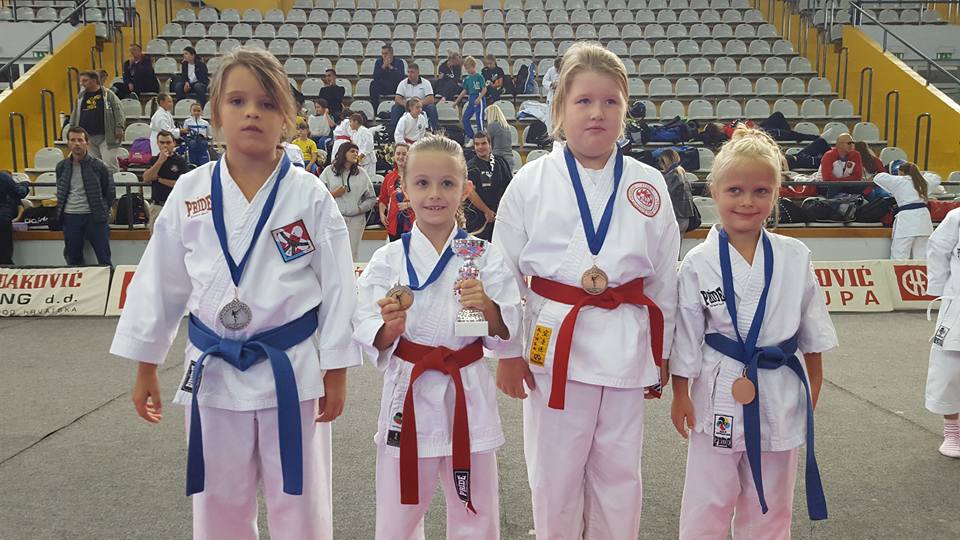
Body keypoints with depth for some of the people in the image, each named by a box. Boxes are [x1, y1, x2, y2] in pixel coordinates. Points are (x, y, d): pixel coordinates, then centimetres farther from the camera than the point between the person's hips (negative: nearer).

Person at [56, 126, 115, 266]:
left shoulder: (98, 166, -3)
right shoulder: (62, 167, 8)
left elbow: (110, 192, 3)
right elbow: (60, 192, 20)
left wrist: (102, 210, 2)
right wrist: (61, 210, 13)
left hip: (94, 217, -3)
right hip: (70, 217, 4)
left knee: (104, 260, -2)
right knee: (74, 261, 11)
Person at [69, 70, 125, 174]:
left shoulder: (108, 94, 0)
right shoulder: (80, 97, 14)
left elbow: (118, 110, -3)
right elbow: (74, 116, 20)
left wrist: (119, 127, -11)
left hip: (106, 137, -5)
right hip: (88, 137, 5)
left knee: (110, 164, -8)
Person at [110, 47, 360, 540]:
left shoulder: (309, 196, -8)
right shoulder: (189, 193, -2)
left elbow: (337, 287, -4)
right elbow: (160, 282, 6)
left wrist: (335, 373, -3)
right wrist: (146, 367, 9)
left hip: (291, 369, -2)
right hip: (213, 369, 3)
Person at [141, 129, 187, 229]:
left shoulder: (180, 161, -2)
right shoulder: (154, 160, 9)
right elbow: (146, 178, -6)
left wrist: (159, 179, -7)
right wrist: (160, 161, -12)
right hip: (156, 206, 4)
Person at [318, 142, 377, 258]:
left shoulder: (361, 173, 12)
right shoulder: (329, 171, 7)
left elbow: (372, 198, 13)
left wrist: (360, 208, 0)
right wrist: (332, 195, -11)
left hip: (356, 219, 2)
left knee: (351, 256, 1)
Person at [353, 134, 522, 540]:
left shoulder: (484, 257, -2)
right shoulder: (387, 260, -2)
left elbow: (505, 335, -2)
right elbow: (369, 338, -3)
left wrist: (487, 307, -21)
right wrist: (391, 327, -23)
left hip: (469, 395, 1)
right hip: (408, 393, 0)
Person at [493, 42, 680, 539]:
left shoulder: (648, 185, 2)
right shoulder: (532, 181, -4)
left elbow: (664, 277, 8)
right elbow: (504, 271, -1)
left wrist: (662, 354, 11)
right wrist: (508, 351, 0)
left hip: (627, 345, 2)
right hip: (554, 344, -1)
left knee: (618, 475, 15)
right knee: (554, 475, 11)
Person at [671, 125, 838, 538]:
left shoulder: (795, 257, -3)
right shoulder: (698, 263, -10)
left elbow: (813, 330, 8)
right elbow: (685, 336, -4)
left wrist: (813, 384, 10)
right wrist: (680, 395, -1)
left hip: (780, 395, 3)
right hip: (719, 396, -2)